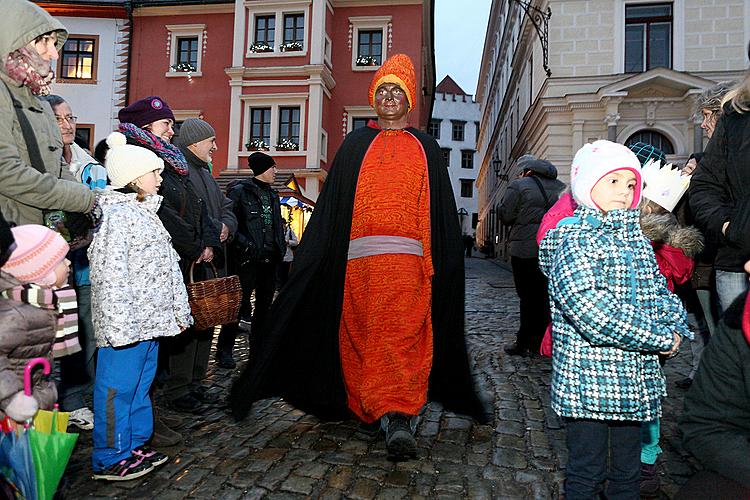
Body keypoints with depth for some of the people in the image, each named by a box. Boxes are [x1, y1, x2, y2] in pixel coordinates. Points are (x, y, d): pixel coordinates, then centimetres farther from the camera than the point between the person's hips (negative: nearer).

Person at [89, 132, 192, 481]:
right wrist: (119, 326, -23)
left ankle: (136, 446, 32)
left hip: (149, 319, 10)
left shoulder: (145, 211, 16)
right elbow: (111, 276, -21)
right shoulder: (117, 215, -14)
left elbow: (168, 267, 18)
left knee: (140, 384, 18)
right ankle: (110, 459, 17)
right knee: (118, 387, 2)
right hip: (127, 322, -10)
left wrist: (179, 310, 18)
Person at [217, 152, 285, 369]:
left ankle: (258, 348, 23)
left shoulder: (273, 194, 18)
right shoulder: (240, 191, -3)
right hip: (247, 259, -7)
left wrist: (280, 248, 12)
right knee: (240, 304, -6)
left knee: (264, 305, 11)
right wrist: (243, 243, -17)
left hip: (270, 259, 7)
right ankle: (224, 350, 5)